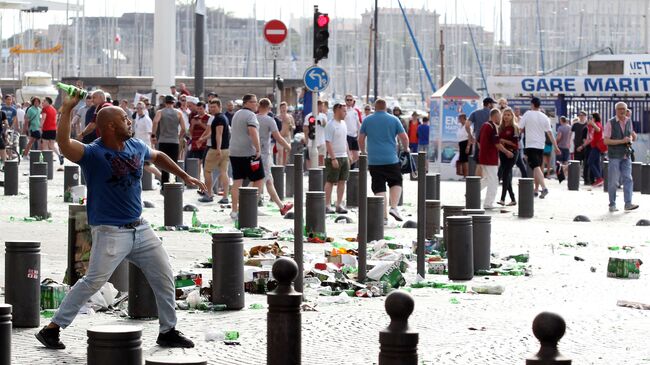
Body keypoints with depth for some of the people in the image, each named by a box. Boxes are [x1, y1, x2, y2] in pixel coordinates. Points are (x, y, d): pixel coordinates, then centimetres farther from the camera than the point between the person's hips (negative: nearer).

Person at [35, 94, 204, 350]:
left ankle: (168, 332, 23)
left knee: (164, 278, 9)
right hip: (109, 231, -7)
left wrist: (184, 176, 30)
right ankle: (52, 329, -3)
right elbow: (63, 143, -34)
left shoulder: (136, 147, 6)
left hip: (140, 229, 7)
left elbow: (157, 157, 28)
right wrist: (66, 110, -37)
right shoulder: (92, 154, -15)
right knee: (93, 282, -13)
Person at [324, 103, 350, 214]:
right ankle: (327, 206, 1)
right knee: (330, 182, -2)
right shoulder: (331, 125, -12)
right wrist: (333, 158, -21)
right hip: (334, 158, -8)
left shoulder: (343, 123, 13)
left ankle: (339, 205, 12)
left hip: (344, 157, 8)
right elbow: (328, 143, -16)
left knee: (342, 181, 7)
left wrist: (347, 156, 18)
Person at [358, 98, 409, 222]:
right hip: (391, 159, -1)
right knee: (396, 183, 16)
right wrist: (405, 149, 21)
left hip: (374, 161, 1)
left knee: (379, 188, 3)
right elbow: (404, 138, 2)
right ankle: (394, 207, -2)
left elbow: (361, 139, 9)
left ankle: (383, 216, -2)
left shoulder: (367, 120, 5)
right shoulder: (394, 120, 2)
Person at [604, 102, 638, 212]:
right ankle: (612, 204, 9)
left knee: (628, 179, -6)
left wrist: (632, 138, -3)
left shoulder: (629, 121, 10)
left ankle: (628, 203, -9)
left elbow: (632, 137, 22)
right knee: (613, 181, 0)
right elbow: (606, 141, -12)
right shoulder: (611, 123, -6)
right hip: (614, 156, -4)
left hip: (626, 156, 4)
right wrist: (622, 141, -17)